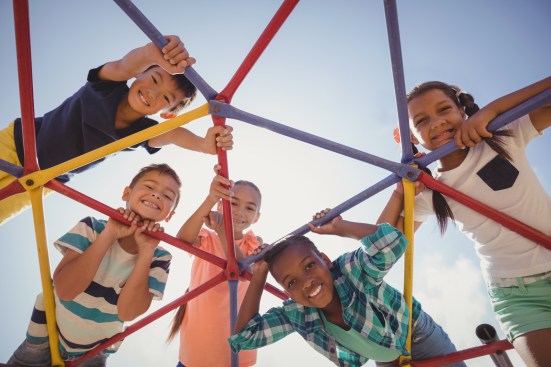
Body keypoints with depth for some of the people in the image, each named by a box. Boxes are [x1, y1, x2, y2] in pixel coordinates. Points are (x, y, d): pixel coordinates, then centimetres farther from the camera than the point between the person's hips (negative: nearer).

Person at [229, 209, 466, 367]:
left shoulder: (351, 269, -39)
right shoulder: (295, 314, -23)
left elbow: (393, 242, -58)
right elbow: (243, 337, -25)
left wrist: (339, 227, -46)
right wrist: (258, 276, -28)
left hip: (420, 338, -3)